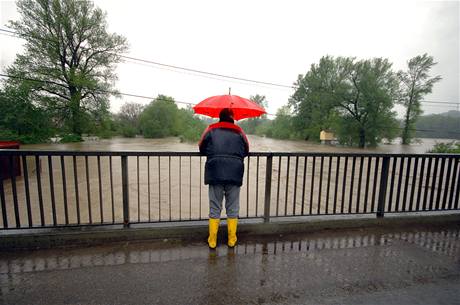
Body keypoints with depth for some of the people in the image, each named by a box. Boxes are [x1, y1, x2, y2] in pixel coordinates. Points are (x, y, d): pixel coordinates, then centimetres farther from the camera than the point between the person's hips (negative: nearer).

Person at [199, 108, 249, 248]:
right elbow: (246, 151, 15)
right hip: (235, 174, 1)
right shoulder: (239, 131, 10)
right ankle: (232, 240, 25)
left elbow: (202, 149, 13)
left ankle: (212, 241, 21)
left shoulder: (211, 129, 8)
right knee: (233, 209, 12)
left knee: (215, 208, 11)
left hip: (215, 174, 0)